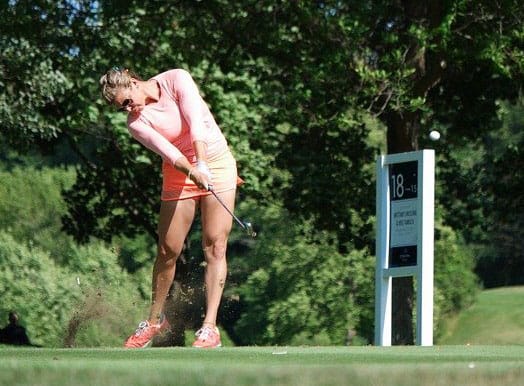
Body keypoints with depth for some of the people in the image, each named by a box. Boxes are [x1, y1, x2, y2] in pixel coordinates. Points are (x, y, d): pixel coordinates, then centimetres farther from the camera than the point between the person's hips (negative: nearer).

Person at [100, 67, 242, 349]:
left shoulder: (176, 79, -11)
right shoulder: (136, 123, -10)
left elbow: (196, 122, -22)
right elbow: (168, 151, -24)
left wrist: (203, 163, -34)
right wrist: (193, 172, -42)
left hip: (216, 162, -1)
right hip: (179, 174, 1)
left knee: (215, 246, -9)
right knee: (168, 250, -1)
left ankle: (210, 327, -13)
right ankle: (155, 320, 19)